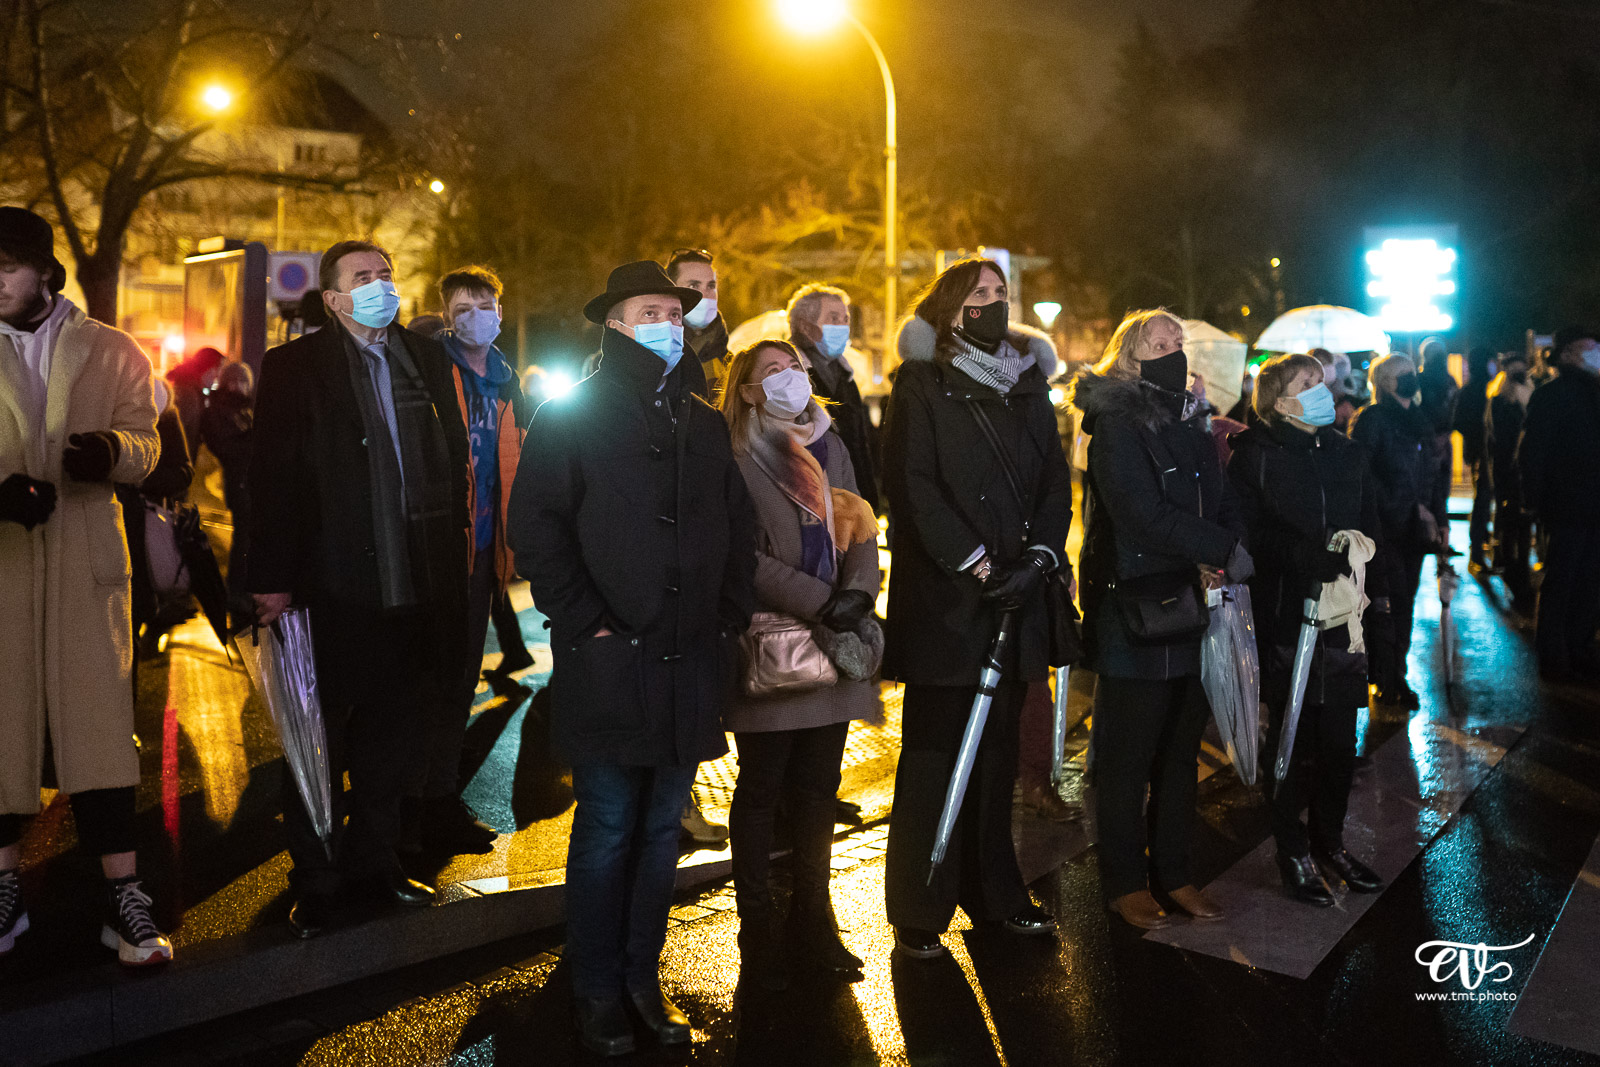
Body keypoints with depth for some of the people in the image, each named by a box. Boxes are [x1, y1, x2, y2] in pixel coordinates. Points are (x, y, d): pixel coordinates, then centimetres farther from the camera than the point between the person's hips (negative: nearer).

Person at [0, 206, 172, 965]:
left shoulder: (110, 352, 7)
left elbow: (145, 446, 4)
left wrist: (108, 448, -20)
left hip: (84, 557, -1)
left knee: (97, 721, -2)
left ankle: (122, 897, 2)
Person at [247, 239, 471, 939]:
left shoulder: (428, 360, 12)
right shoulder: (293, 366, -2)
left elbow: (454, 458, 12)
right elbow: (272, 478, -7)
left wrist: (449, 554, 6)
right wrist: (274, 580, -13)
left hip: (415, 586, 5)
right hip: (333, 587, -4)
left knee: (393, 737, 16)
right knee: (320, 743, 7)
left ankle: (372, 866, 32)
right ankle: (315, 884, 23)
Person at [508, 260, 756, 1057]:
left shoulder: (706, 425, 16)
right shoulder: (573, 415, -1)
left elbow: (738, 532, 19)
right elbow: (534, 525, -7)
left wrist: (729, 620, 9)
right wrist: (585, 622, -12)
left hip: (690, 661, 5)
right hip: (608, 661, -5)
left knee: (661, 830, 12)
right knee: (606, 833, 2)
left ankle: (643, 977, 27)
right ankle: (597, 995, 18)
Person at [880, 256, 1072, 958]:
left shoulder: (1029, 389, 17)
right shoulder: (922, 386, 1)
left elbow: (1055, 480, 11)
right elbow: (913, 484, -9)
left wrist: (1040, 555, -6)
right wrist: (978, 563, -15)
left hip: (1013, 603, 5)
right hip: (944, 602, -5)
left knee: (996, 755, 11)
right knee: (933, 760, -1)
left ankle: (994, 894, 24)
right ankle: (919, 915, 9)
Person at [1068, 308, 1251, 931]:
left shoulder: (1193, 428, 15)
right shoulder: (1115, 428, -9)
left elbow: (1226, 508, 10)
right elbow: (1147, 516, -19)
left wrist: (1218, 562, -9)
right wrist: (1226, 549, -13)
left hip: (1193, 617, 7)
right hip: (1134, 615, -7)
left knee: (1181, 754, 14)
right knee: (1127, 758, 4)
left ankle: (1174, 873, 28)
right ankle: (1125, 882, 17)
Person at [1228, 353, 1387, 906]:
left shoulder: (1347, 452, 12)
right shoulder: (1254, 454, -5)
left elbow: (1369, 530, 16)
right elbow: (1244, 535, -8)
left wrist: (1370, 592, 7)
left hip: (1342, 617, 5)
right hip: (1284, 619, -5)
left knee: (1340, 742, 10)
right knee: (1294, 743, 3)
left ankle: (1330, 840, 29)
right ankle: (1294, 851, 19)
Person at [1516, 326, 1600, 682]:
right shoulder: (1549, 396, -9)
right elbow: (1532, 453, -13)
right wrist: (1537, 501, -15)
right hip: (1566, 509, -7)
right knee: (1559, 585, 1)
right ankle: (1554, 662, 11)